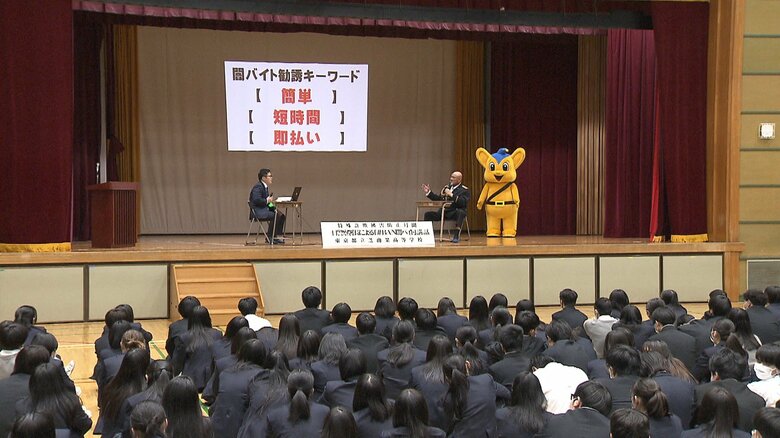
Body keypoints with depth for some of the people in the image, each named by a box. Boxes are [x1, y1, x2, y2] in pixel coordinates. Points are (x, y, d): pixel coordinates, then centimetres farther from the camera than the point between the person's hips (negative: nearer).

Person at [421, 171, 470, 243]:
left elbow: (463, 202, -18)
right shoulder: (446, 187, 19)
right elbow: (438, 199, 23)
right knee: (428, 214, -8)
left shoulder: (465, 190, 0)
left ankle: (457, 236, -41)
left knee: (460, 212, -39)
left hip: (455, 212, -6)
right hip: (444, 212, 6)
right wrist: (429, 192, 14)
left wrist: (451, 195, -19)